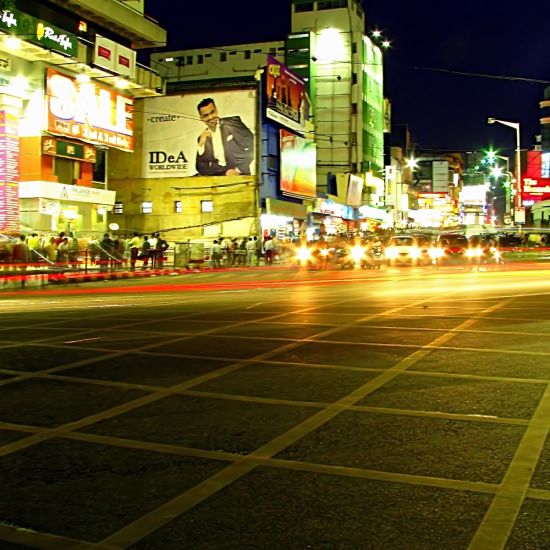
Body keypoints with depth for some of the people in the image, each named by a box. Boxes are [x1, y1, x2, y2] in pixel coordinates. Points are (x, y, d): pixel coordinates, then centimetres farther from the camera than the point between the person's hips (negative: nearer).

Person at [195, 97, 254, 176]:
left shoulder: (233, 122, 1)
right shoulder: (203, 138, 11)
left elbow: (251, 146, -5)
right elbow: (201, 169, 5)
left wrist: (238, 170, -12)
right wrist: (201, 144, -6)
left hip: (240, 176, -3)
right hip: (217, 178, 3)